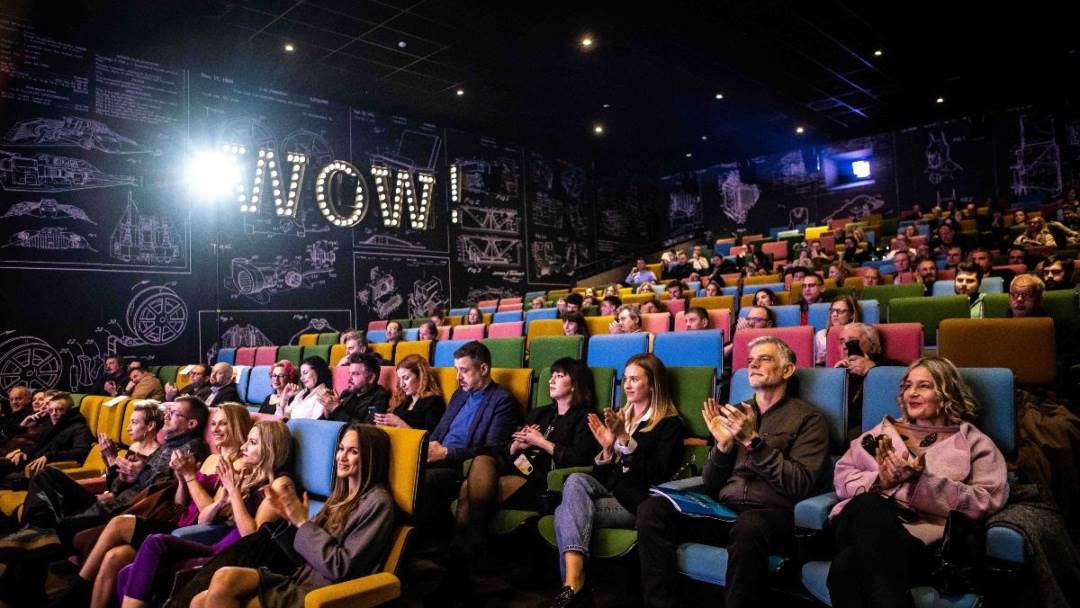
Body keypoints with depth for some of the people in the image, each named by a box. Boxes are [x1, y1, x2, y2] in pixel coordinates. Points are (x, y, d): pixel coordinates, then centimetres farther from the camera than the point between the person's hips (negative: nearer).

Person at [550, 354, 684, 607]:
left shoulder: (670, 424, 2)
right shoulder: (619, 417, 21)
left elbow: (659, 475, -12)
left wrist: (625, 440, -18)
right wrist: (606, 447, -2)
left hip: (636, 501, -6)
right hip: (607, 490, 6)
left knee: (566, 513, -27)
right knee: (576, 480, -30)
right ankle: (573, 581, -39)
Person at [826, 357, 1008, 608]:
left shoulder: (974, 442, 20)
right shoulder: (885, 430, 28)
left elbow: (988, 501, 3)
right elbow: (842, 477, 20)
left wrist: (922, 480, -10)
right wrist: (880, 481, -2)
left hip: (923, 532, -3)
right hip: (866, 517, 4)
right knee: (872, 504, -39)